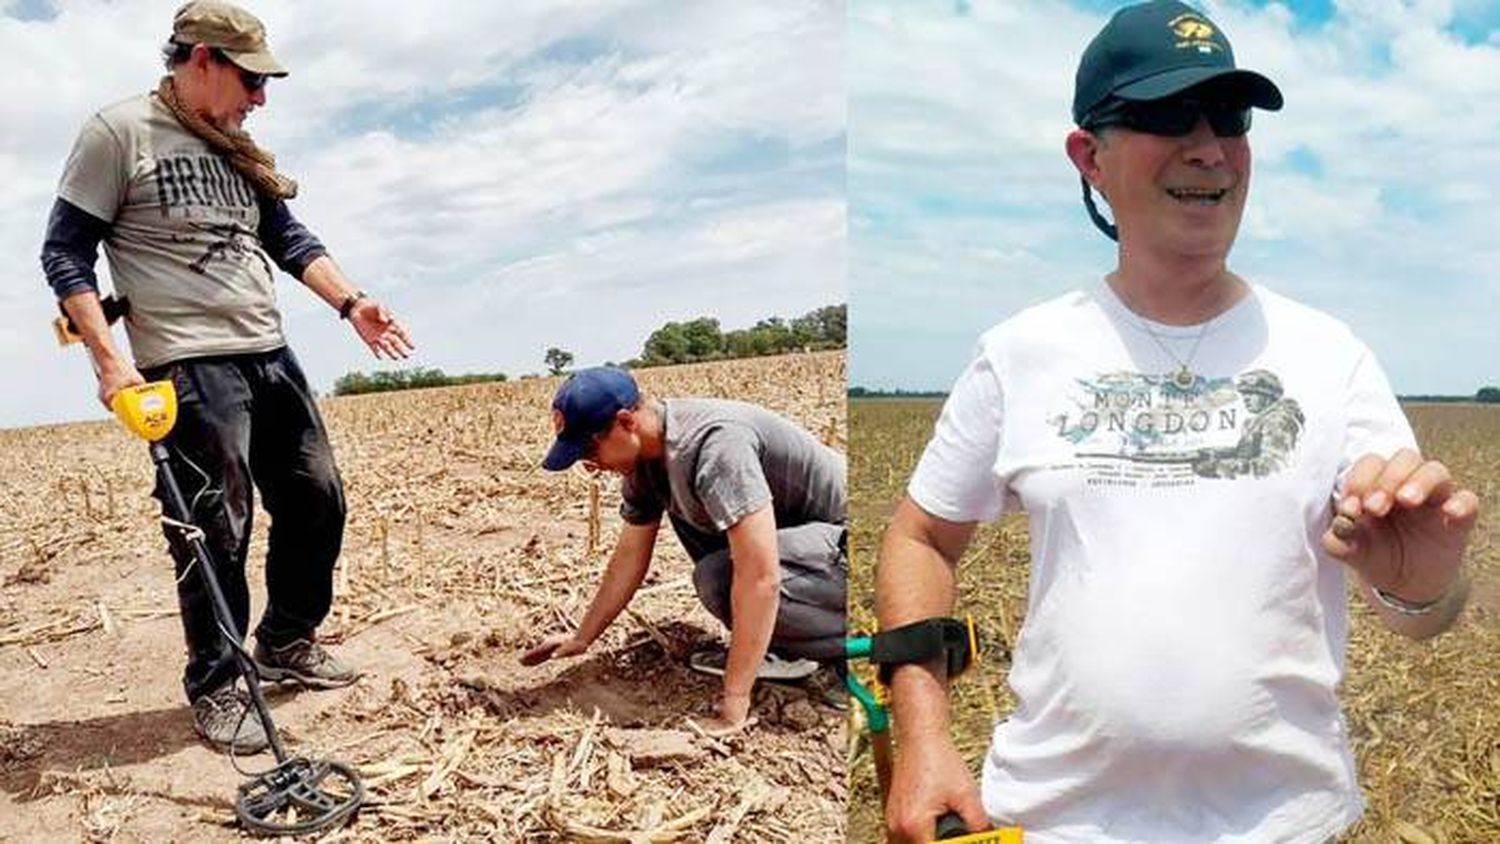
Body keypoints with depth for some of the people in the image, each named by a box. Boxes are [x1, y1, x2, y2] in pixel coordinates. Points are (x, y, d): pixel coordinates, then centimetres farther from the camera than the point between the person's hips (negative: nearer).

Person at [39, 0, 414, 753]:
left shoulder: (235, 147, 16)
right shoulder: (118, 132, -5)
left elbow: (289, 238, 15)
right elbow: (65, 253, -6)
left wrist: (351, 304, 0)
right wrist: (109, 357, -15)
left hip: (268, 354, 8)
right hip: (188, 366, -7)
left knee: (317, 500, 9)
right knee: (216, 531, -4)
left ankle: (285, 642, 28)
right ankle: (214, 691, 13)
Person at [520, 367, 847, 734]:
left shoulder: (713, 443, -30)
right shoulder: (644, 461, -1)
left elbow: (761, 577, -35)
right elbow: (630, 555, 12)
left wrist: (733, 704, -33)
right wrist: (581, 638, 15)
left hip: (846, 542, -9)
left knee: (719, 577, -28)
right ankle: (765, 642, 5)